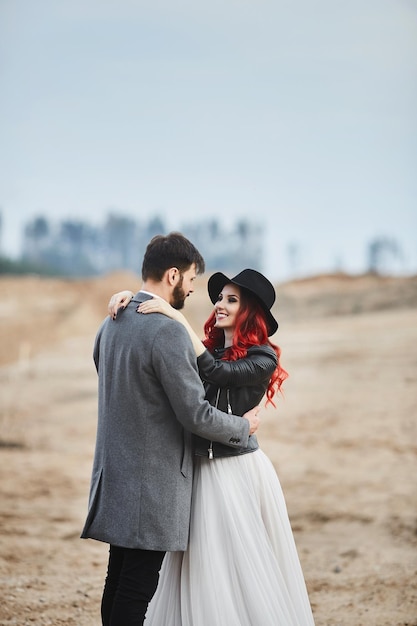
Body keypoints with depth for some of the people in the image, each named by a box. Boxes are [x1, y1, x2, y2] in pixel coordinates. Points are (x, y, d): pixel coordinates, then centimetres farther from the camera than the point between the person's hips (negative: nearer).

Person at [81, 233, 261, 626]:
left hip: (115, 473, 9)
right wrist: (244, 426, -1)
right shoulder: (167, 332, -18)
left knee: (118, 584, 14)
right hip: (153, 484, -9)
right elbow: (196, 415, -17)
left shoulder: (111, 325, 9)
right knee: (136, 592, -4)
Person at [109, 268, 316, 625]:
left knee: (244, 566, 1)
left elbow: (217, 372, -22)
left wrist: (179, 319, -23)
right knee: (202, 568, 9)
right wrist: (130, 298, -12)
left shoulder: (263, 358, -6)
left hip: (239, 471, -5)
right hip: (201, 469, 5)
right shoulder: (208, 349, 10)